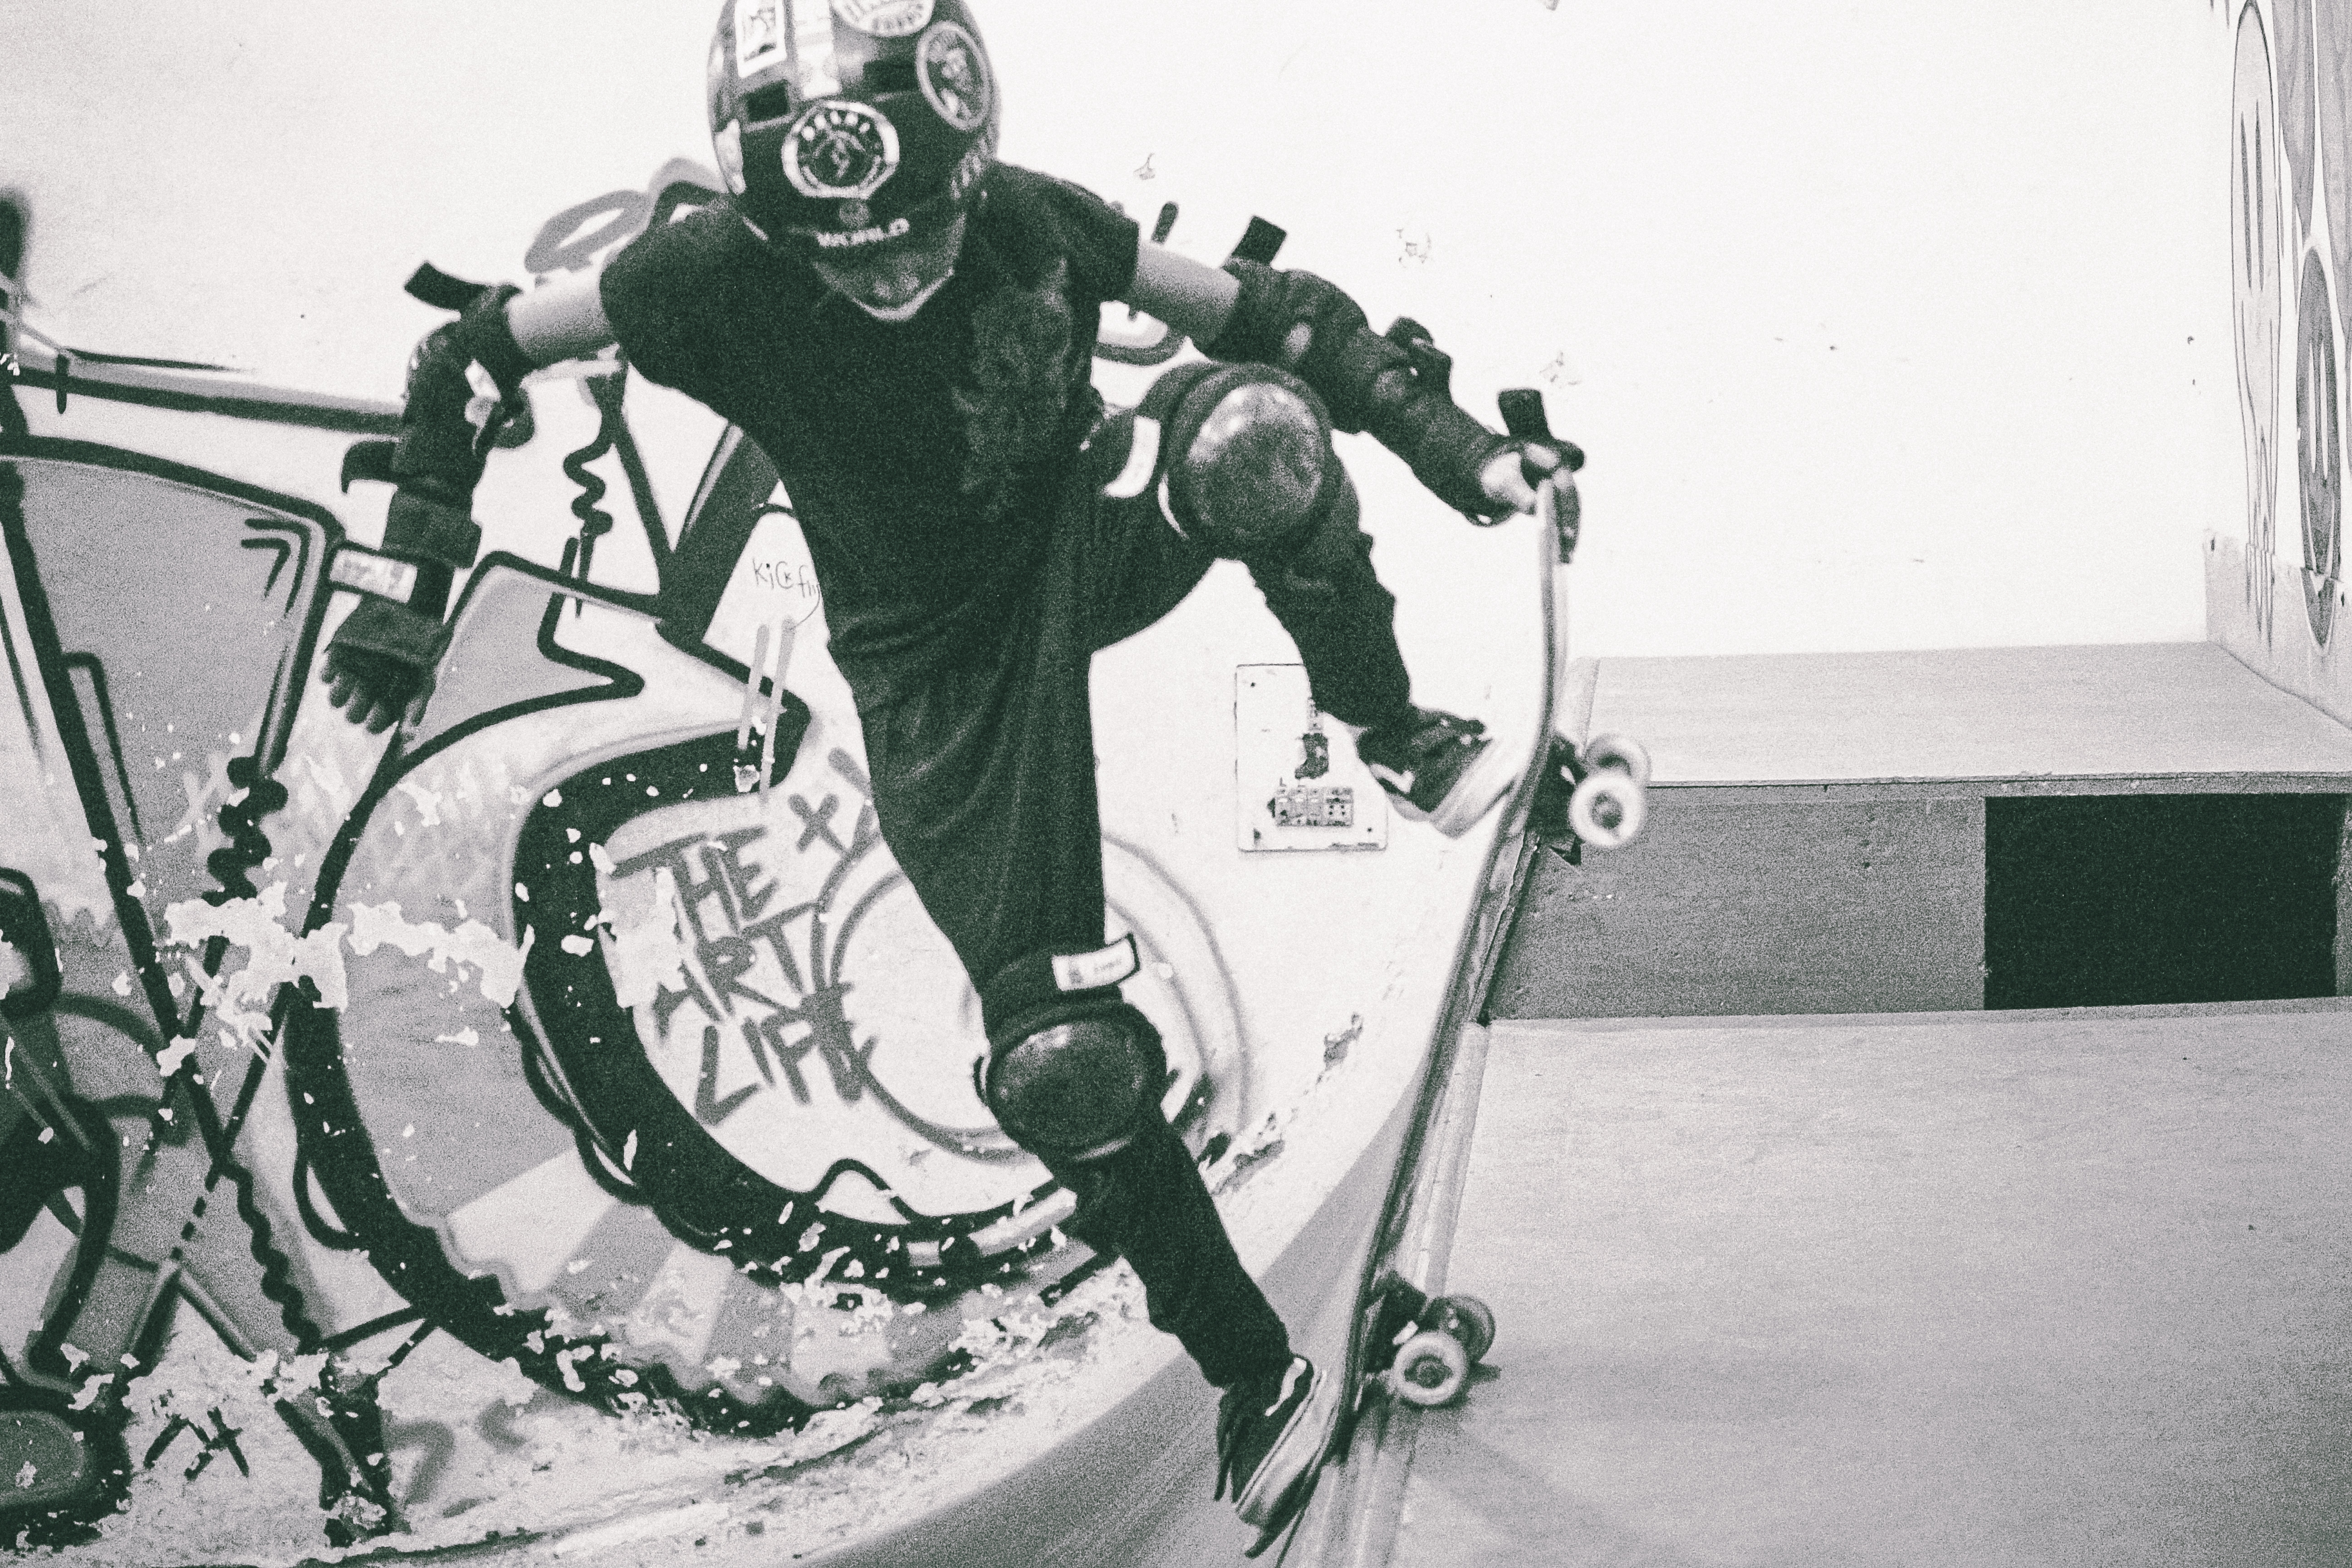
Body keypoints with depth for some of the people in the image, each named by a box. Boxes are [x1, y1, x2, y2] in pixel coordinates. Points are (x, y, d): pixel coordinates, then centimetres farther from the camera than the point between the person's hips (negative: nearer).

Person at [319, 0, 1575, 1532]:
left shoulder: (1034, 223, -20)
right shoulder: (718, 281, -25)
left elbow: (1261, 312, -7)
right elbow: (474, 349, -12)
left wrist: (1452, 439, -14)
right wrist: (412, 588, -11)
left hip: (1090, 539, 1)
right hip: (942, 671, -1)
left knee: (1252, 426, -35)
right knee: (1066, 1063, -10)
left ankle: (1393, 734, -7)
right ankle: (1258, 1375, 13)